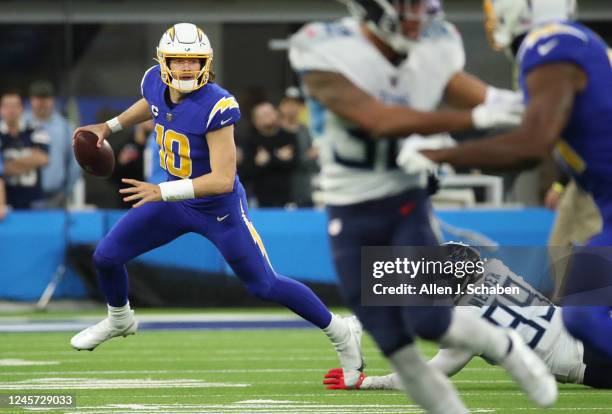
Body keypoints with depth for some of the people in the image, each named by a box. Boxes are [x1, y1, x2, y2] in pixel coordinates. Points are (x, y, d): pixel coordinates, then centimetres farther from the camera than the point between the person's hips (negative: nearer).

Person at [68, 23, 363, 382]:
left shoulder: (215, 106, -32)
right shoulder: (156, 83, -11)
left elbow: (223, 179, -34)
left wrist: (162, 192, -37)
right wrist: (110, 127, 17)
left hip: (219, 208, -6)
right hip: (174, 200, 6)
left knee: (264, 286, 1)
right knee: (106, 257, 6)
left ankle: (341, 331, 20)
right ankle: (120, 320, 38)